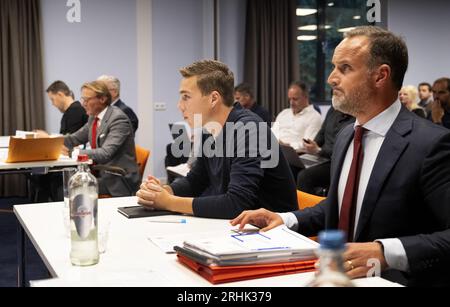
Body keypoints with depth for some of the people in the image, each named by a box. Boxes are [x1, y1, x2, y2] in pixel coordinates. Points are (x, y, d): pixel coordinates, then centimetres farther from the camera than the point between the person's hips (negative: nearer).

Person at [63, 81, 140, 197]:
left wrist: (72, 152, -29)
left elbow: (105, 153, -26)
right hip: (100, 174, 8)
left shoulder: (118, 118, -17)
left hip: (118, 182, -8)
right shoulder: (93, 117, 10)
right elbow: (76, 139, 17)